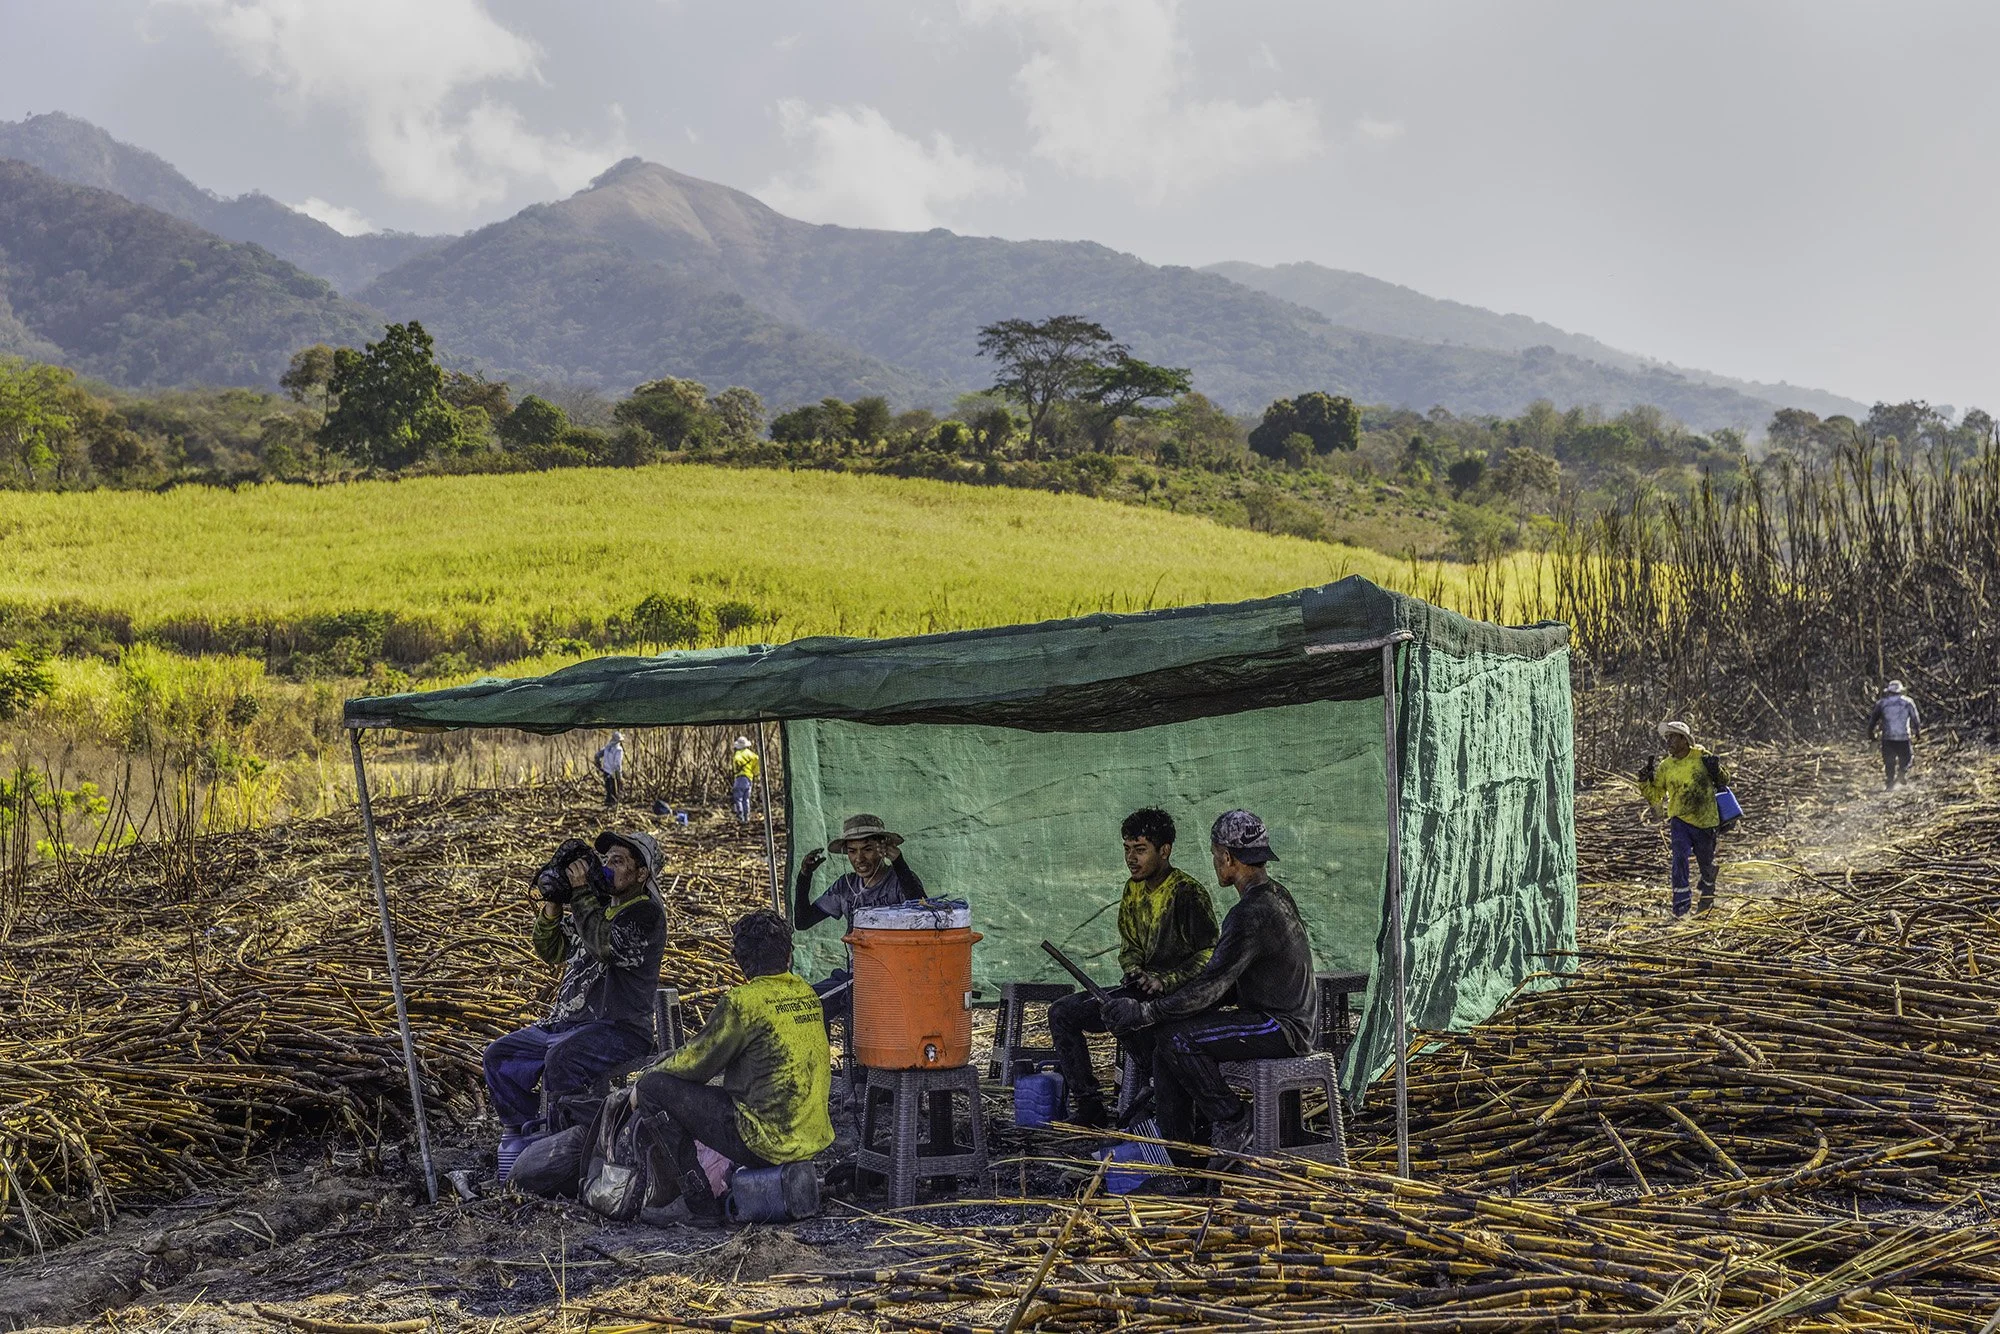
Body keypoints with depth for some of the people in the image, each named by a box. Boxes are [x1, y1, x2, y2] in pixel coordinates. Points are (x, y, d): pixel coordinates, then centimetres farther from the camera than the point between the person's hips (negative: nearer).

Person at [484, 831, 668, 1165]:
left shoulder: (646, 913, -7)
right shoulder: (597, 905, 18)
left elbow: (605, 946, -24)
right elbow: (552, 952, 18)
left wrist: (581, 893, -17)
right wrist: (553, 904, 2)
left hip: (620, 1028, -9)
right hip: (565, 1022, 9)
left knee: (561, 1058, -35)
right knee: (499, 1057, 2)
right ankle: (523, 1135, 5)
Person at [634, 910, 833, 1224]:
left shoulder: (744, 1001, -15)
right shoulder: (807, 995, 8)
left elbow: (698, 1063, -6)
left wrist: (649, 1079, 14)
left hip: (768, 1142, -8)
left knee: (655, 1086, -1)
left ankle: (700, 1201, 3)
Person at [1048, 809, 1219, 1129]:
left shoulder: (1188, 893, -14)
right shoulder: (1133, 890, 11)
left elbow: (1211, 956, -15)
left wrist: (1165, 980, -21)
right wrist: (1134, 970, -2)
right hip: (1143, 988, 9)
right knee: (1061, 1013, -2)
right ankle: (1090, 1108, -4)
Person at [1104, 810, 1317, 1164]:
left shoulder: (1252, 913, -21)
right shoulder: (1275, 896, 12)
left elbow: (1210, 986, -22)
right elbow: (1231, 985, 17)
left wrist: (1144, 1012, -16)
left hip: (1284, 1027, -10)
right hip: (1285, 1020, 10)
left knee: (1176, 1038, -21)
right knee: (1165, 1036, 3)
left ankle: (1233, 1119, -4)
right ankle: (1175, 1153, 5)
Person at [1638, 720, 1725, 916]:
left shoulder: (1702, 757, -5)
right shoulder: (1665, 767, 1)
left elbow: (1723, 781, 8)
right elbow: (1655, 796, 10)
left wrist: (1716, 770, -14)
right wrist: (1645, 782, -8)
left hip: (1705, 820, 0)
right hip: (1680, 819, 0)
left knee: (1707, 862, 13)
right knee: (1680, 858, -19)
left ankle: (1708, 896, 39)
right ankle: (1681, 905, -15)